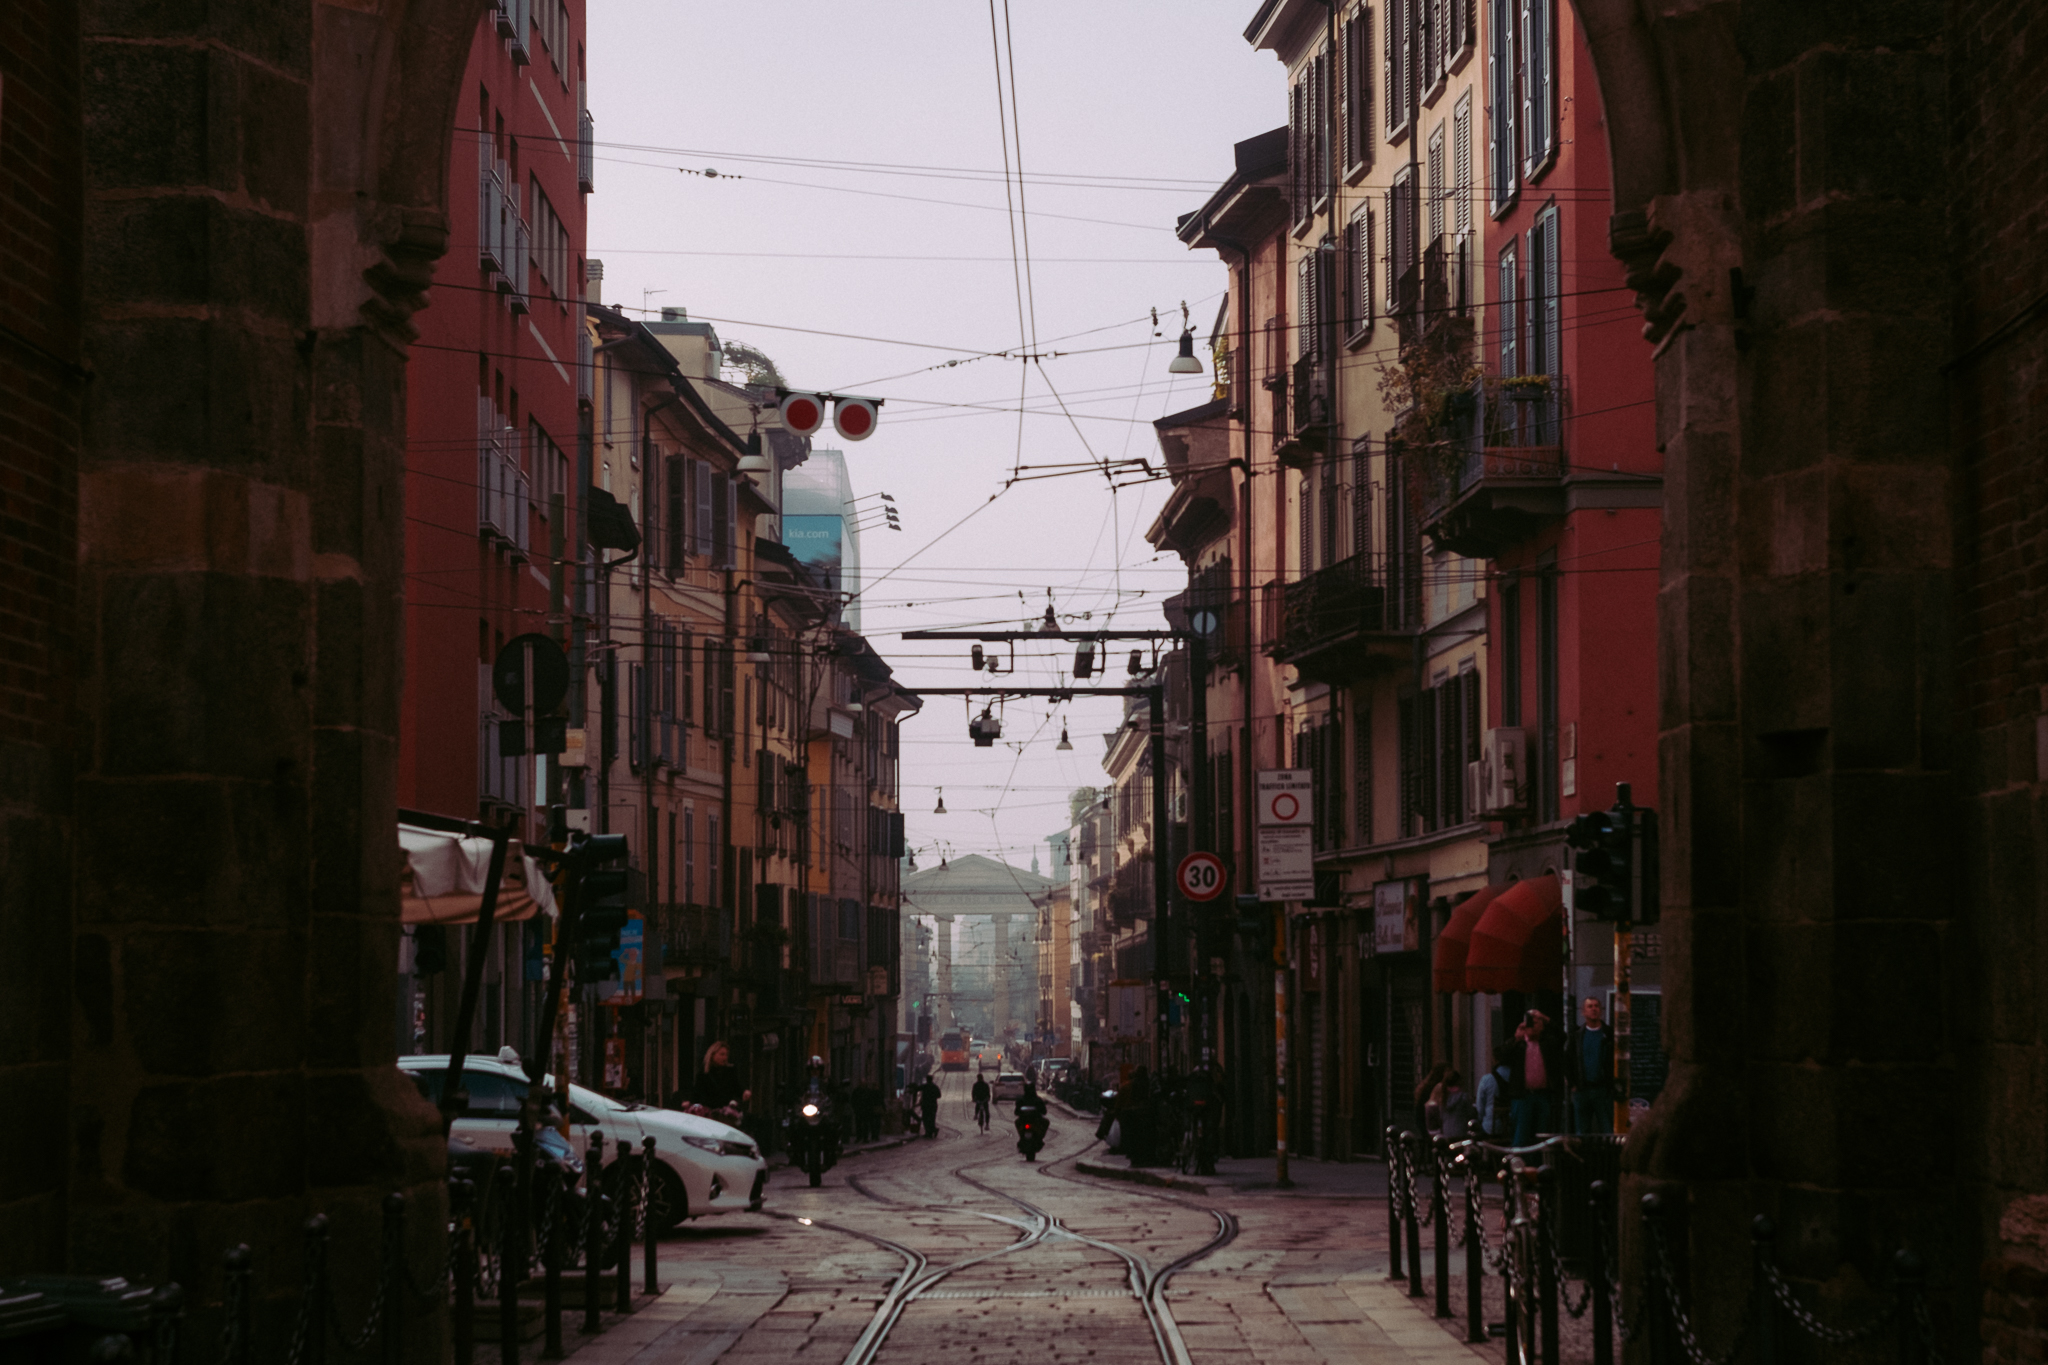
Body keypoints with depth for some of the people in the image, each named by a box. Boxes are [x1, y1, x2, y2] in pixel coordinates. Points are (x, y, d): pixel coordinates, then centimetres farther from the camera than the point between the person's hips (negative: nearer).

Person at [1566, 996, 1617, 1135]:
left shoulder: (1609, 1034, 3)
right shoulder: (1577, 1035, 9)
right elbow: (1567, 1061, 12)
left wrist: (1611, 1083, -5)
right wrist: (1573, 1083, 3)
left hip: (1603, 1090, -2)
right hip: (1581, 1091, 2)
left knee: (1607, 1131, -4)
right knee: (1581, 1130, 4)